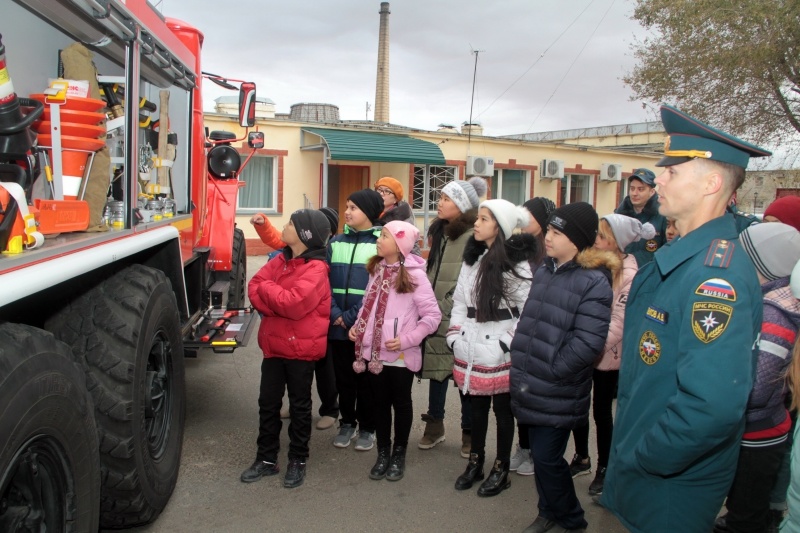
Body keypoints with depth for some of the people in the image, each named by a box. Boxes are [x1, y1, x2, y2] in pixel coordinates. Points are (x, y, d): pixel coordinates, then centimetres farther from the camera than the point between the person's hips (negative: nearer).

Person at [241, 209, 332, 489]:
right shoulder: (281, 260, 7)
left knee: (299, 405, 9)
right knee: (268, 402, 13)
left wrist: (267, 287, -12)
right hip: (274, 344, 7)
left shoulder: (316, 269, -16)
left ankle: (298, 461, 24)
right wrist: (280, 307, -18)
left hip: (301, 347, -7)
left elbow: (293, 303, -26)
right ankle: (266, 458, 27)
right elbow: (254, 288, -2)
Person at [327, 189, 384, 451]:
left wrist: (352, 317, -15)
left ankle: (367, 427, 24)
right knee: (343, 377, 14)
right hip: (338, 326, 4)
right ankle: (347, 423, 30)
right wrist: (334, 313, -12)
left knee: (366, 378, 9)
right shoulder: (336, 242, 8)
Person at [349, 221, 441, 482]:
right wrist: (357, 325, 0)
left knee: (401, 403, 13)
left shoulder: (414, 275, -13)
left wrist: (407, 339, -18)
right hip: (374, 352, 5)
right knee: (380, 401, 16)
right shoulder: (376, 269, 6)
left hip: (401, 355, -5)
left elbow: (432, 315, -12)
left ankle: (399, 454, 30)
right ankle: (383, 452, 33)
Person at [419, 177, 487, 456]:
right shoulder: (438, 231, 13)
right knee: (436, 370, 14)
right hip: (435, 319, 7)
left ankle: (469, 432, 20)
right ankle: (435, 425, 29)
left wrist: (446, 307, -12)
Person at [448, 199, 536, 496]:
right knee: (476, 408, 17)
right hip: (470, 351, 6)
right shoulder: (472, 259, 9)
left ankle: (501, 471, 25)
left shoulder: (517, 265, -11)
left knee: (502, 410, 10)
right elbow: (459, 301, 12)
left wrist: (509, 342, -15)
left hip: (500, 354, -6)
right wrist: (454, 336, 6)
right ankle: (475, 462, 35)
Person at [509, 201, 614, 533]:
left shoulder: (594, 282, -16)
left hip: (557, 393, -7)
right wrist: (522, 365, 11)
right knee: (540, 454, 18)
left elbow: (588, 342, -21)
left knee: (547, 458, 3)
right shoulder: (544, 272, 10)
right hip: (534, 388, 7)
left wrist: (549, 373, -16)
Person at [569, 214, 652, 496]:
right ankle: (581, 458, 35)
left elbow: (619, 321, -20)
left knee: (601, 412, 9)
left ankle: (603, 468, 28)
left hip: (606, 355, -5)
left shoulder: (628, 275, -15)